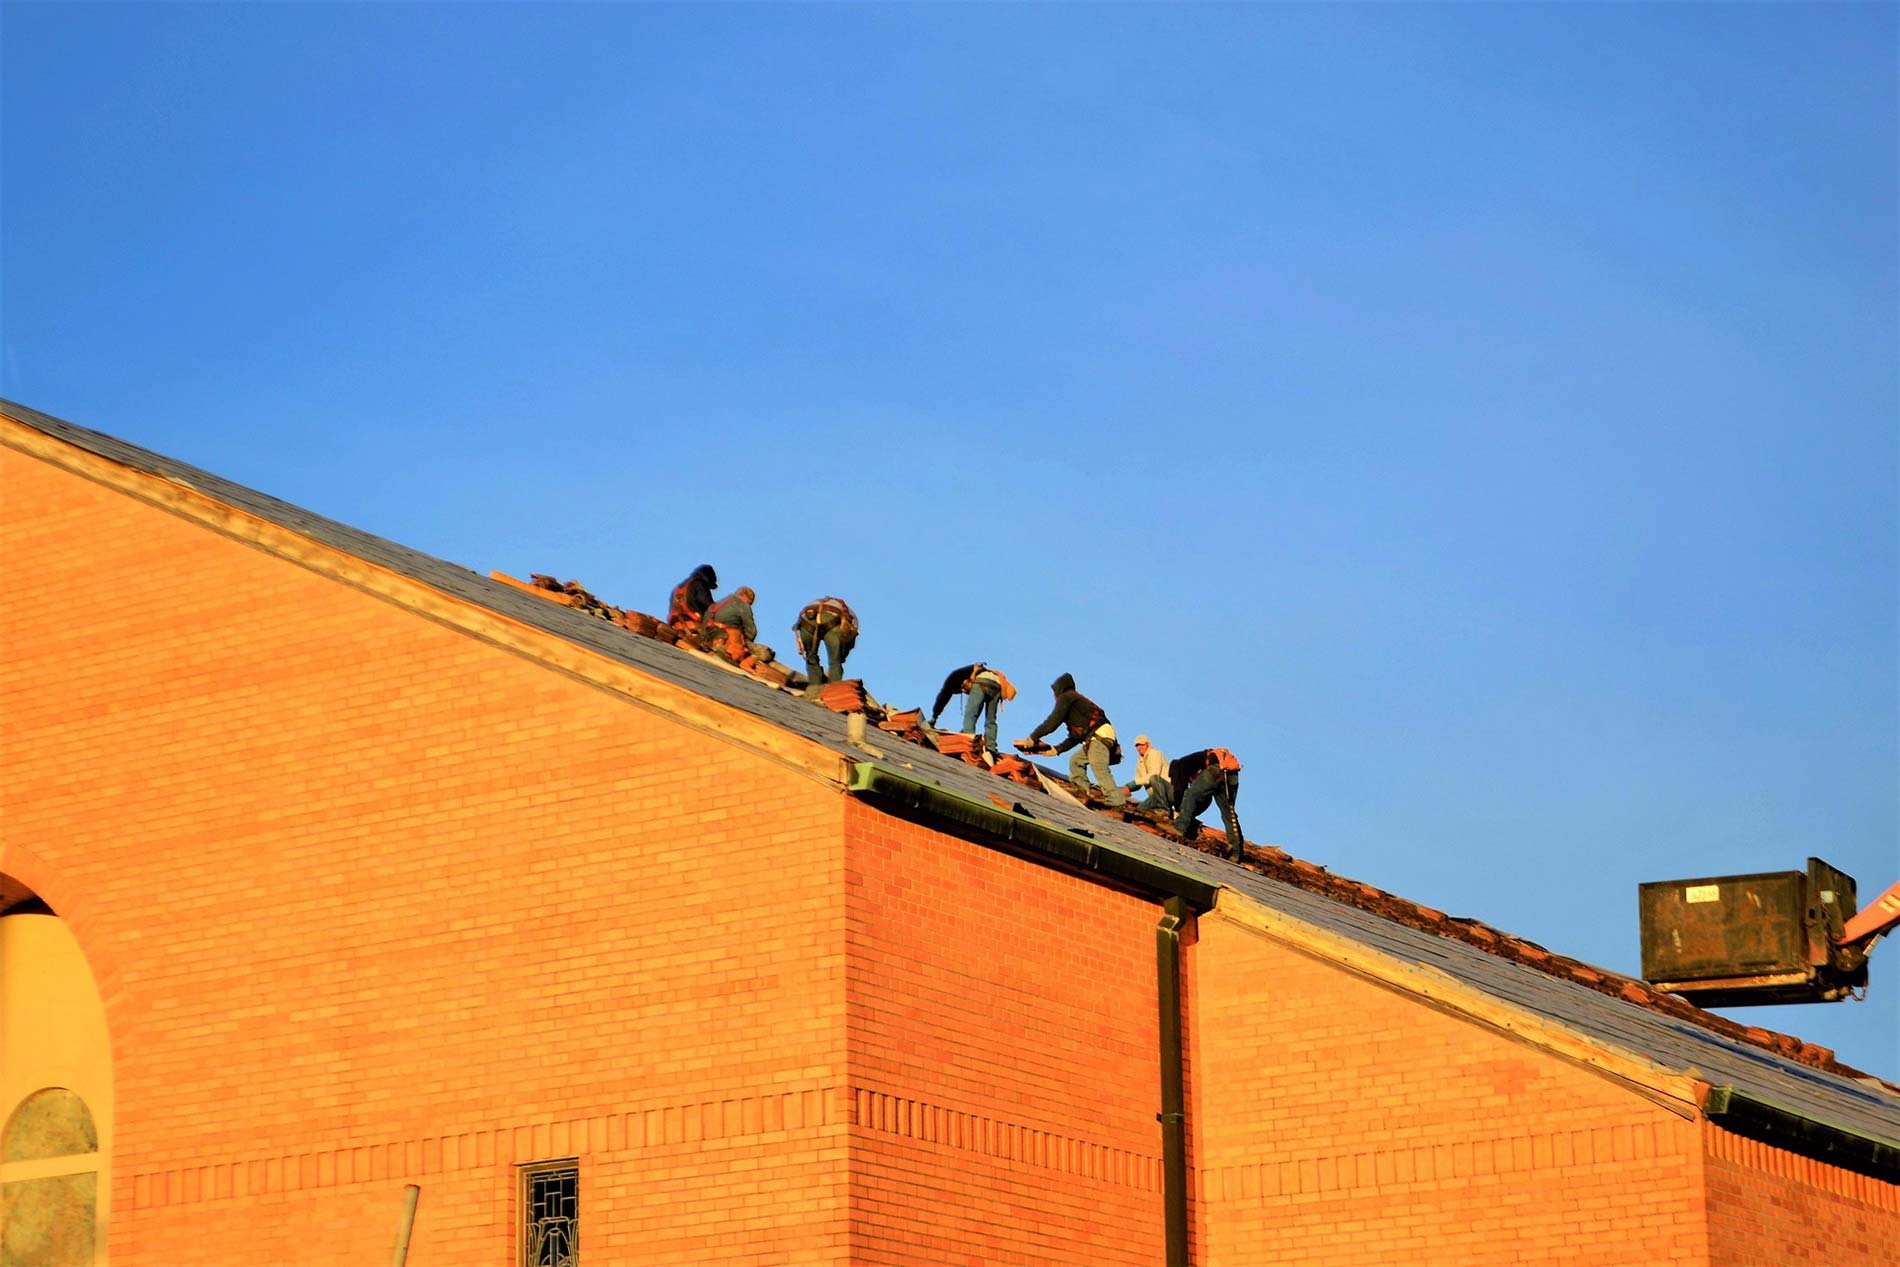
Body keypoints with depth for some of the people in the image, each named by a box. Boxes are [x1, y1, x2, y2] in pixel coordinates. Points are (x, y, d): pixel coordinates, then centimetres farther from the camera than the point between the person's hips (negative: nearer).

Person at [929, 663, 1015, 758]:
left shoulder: (955, 675, 27)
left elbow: (944, 695, 19)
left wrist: (934, 717, 20)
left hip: (981, 683, -6)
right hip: (997, 685, 6)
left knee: (970, 716, -7)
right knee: (991, 721, 9)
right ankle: (991, 749, -3)